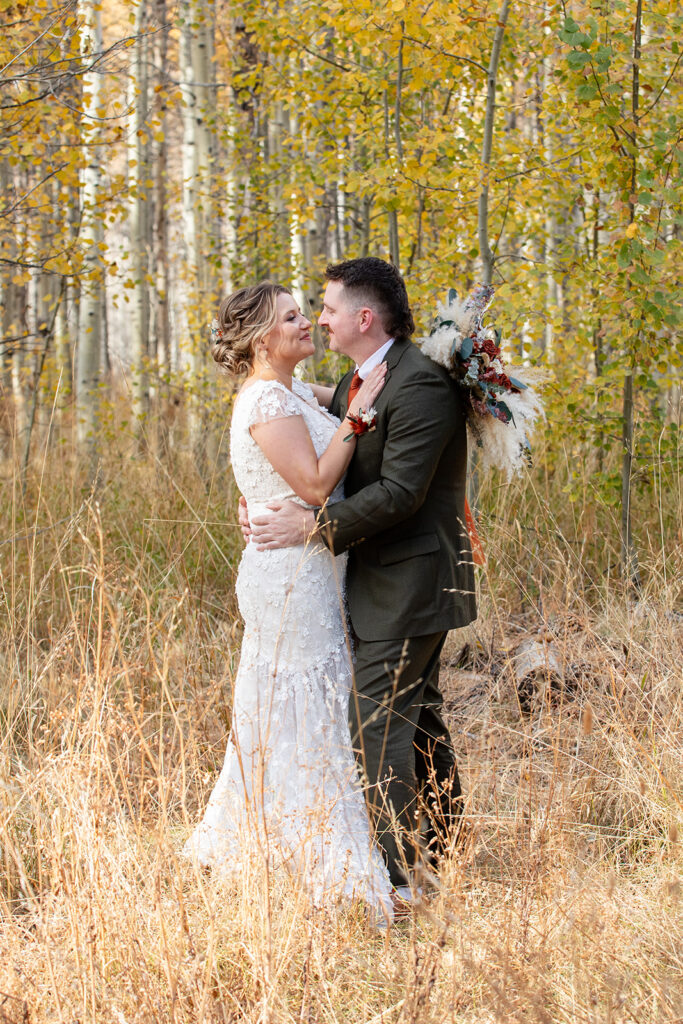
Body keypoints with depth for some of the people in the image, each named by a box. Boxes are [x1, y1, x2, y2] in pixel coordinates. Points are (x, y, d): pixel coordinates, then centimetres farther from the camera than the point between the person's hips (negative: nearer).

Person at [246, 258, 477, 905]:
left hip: (410, 579, -10)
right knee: (415, 712, 19)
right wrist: (264, 499, -1)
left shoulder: (420, 386, -20)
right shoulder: (354, 384, 12)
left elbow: (399, 492, -25)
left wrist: (311, 525, -24)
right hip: (385, 580, 10)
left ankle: (394, 872, -5)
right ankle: (440, 844, 32)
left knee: (378, 720, -10)